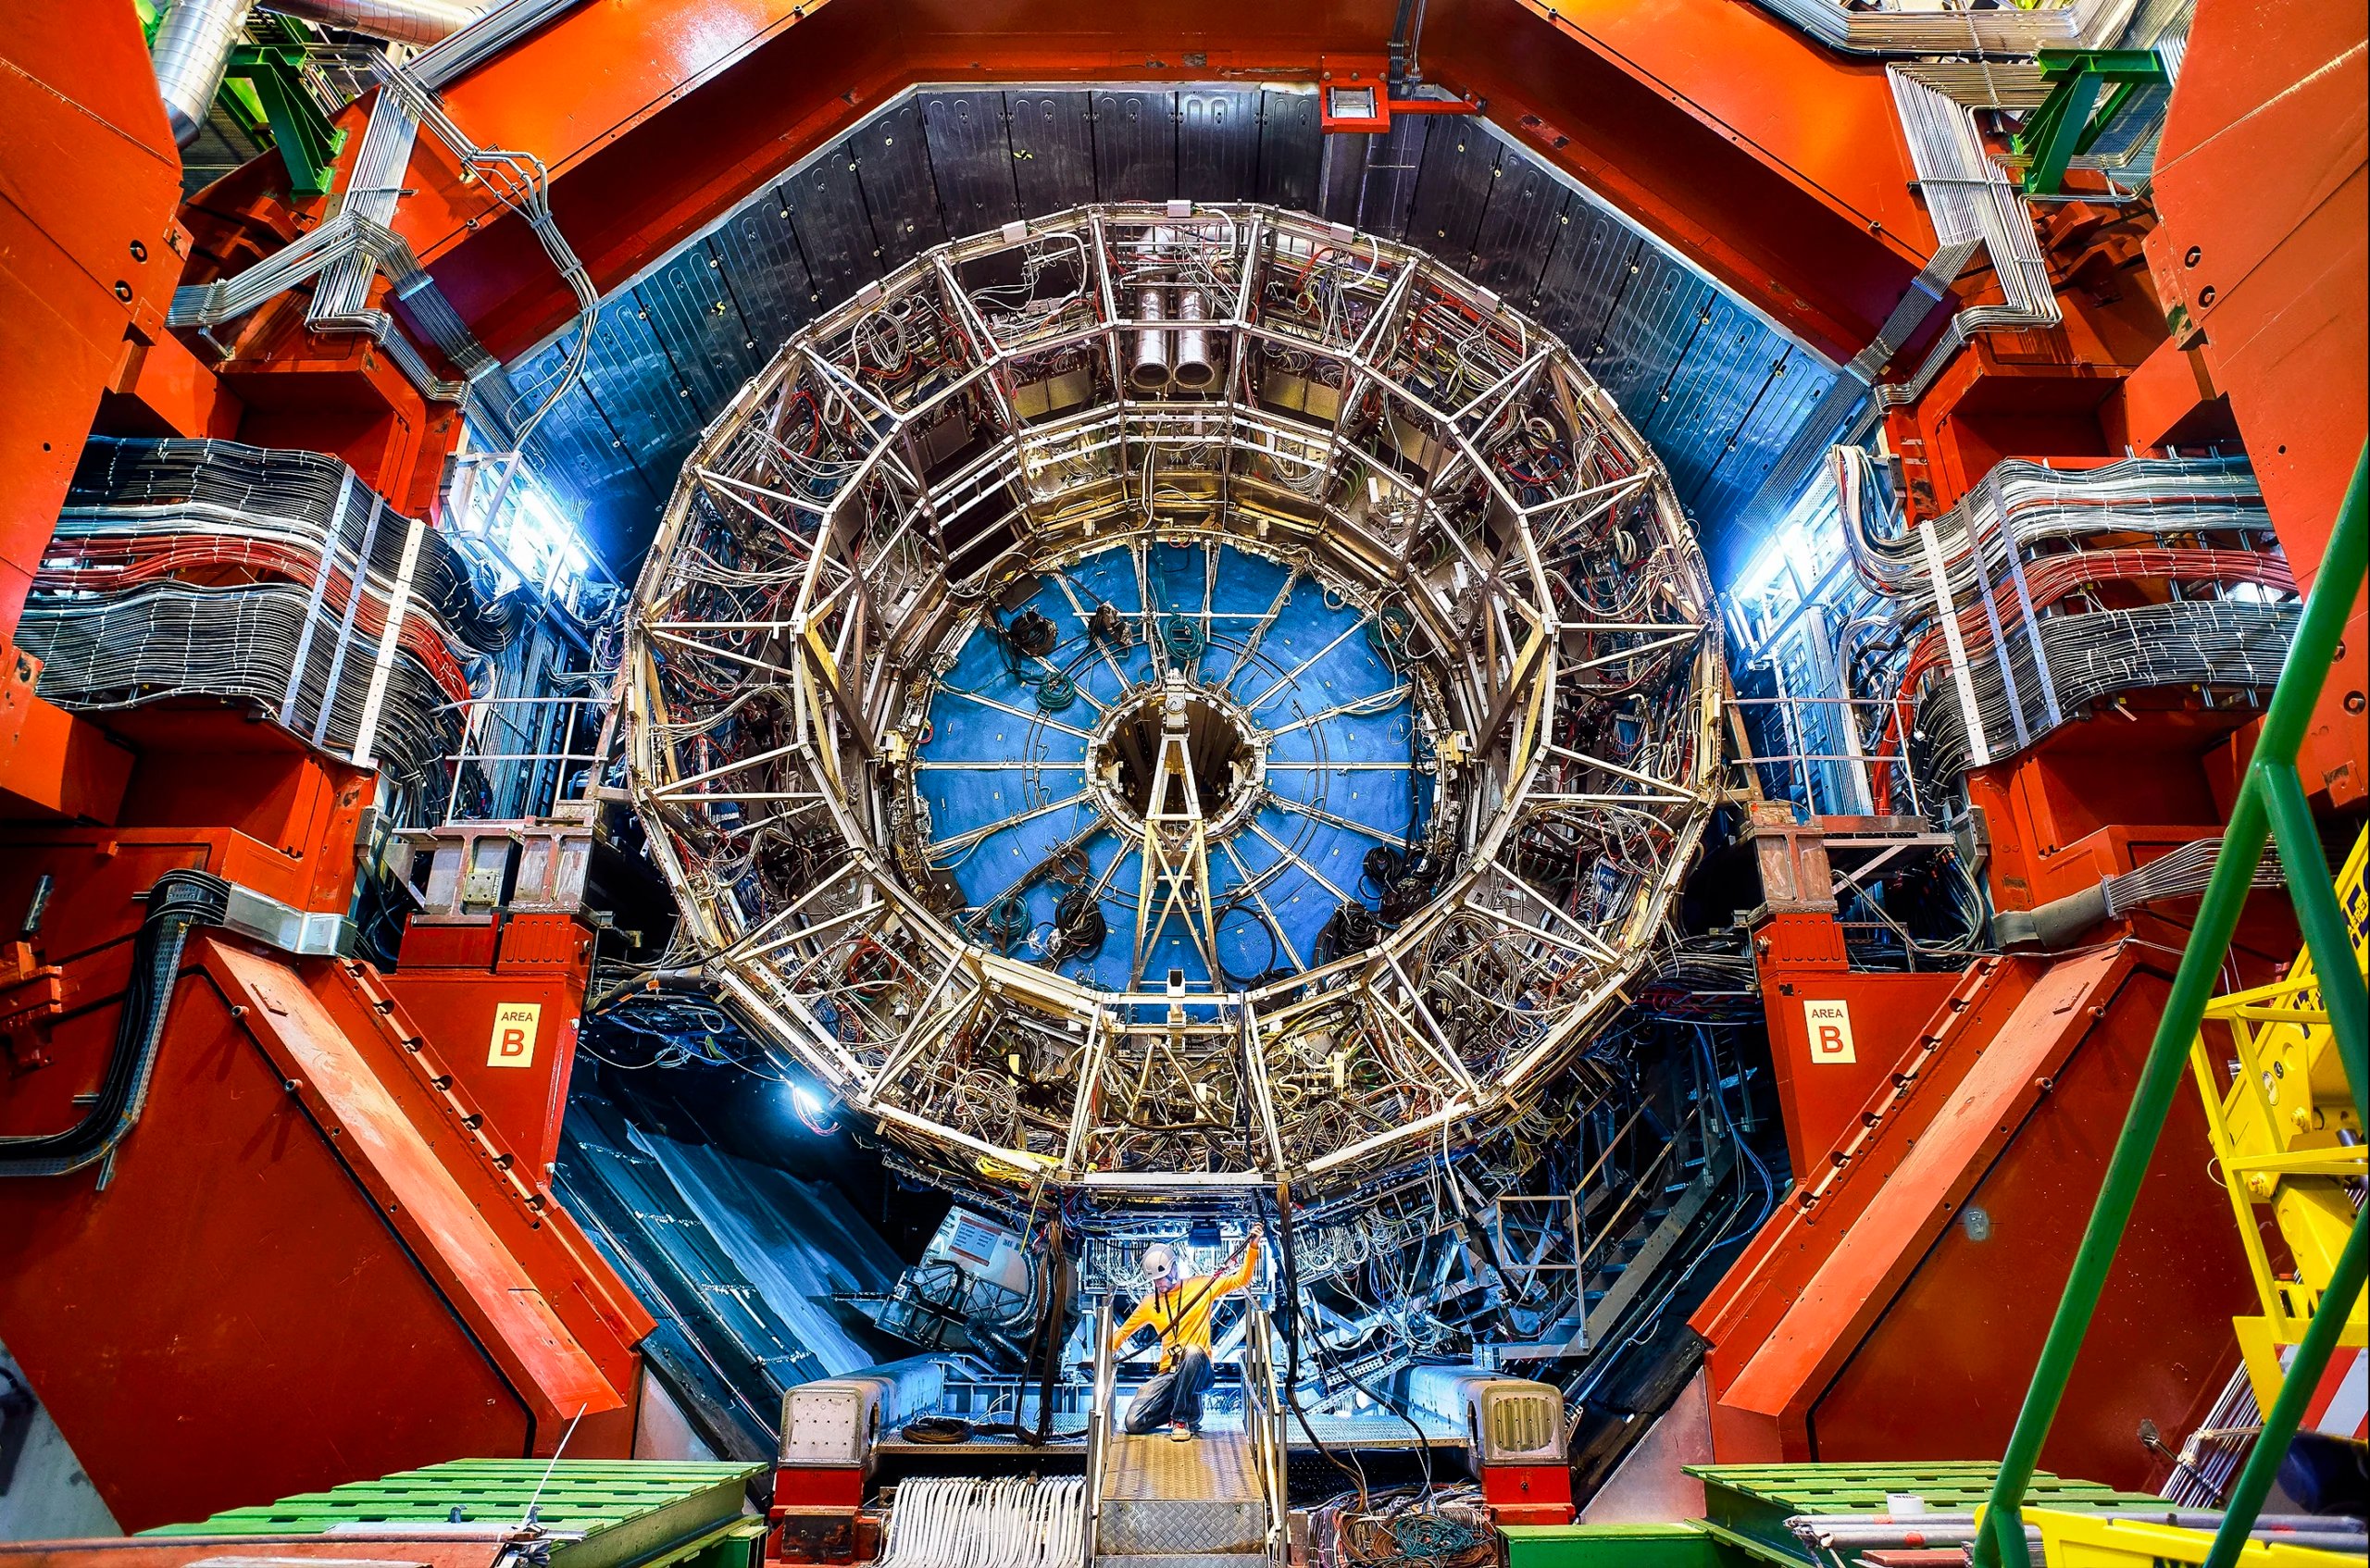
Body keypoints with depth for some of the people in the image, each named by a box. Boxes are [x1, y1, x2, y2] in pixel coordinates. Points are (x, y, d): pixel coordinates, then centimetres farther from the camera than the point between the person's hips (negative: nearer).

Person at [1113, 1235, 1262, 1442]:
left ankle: (1182, 1418, -18)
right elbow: (1125, 1330, 23)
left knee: (1192, 1352, -39)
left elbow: (1241, 1279, -4)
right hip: (1168, 1374, 4)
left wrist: (1253, 1248, -19)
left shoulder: (1200, 1286, 1)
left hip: (1199, 1372, -4)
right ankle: (1186, 1407, 12)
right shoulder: (1150, 1303, 10)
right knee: (1134, 1423, -14)